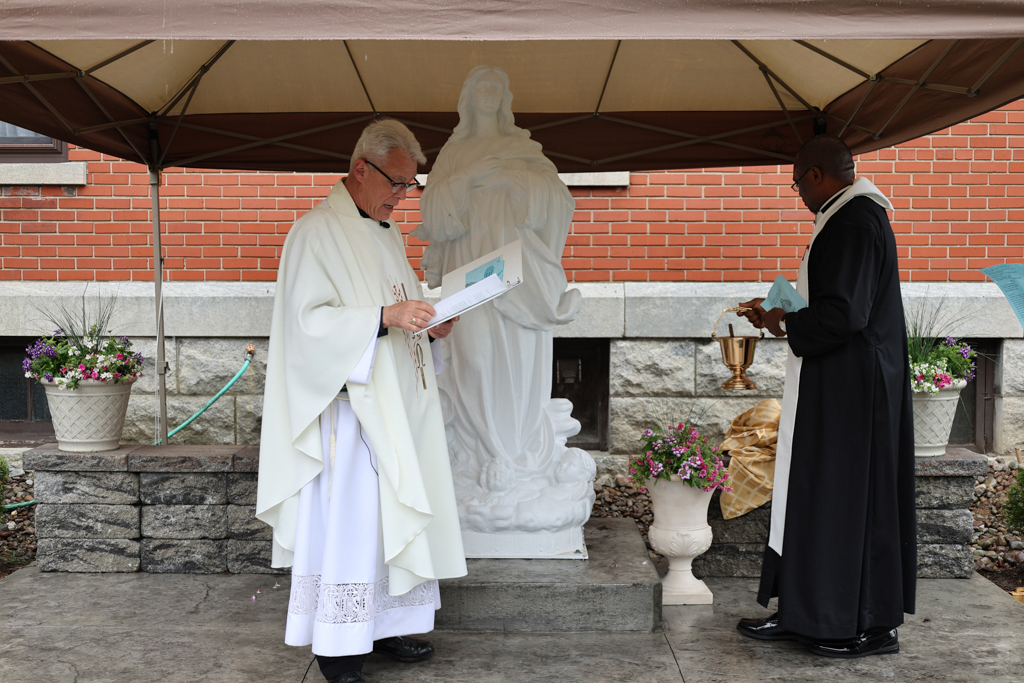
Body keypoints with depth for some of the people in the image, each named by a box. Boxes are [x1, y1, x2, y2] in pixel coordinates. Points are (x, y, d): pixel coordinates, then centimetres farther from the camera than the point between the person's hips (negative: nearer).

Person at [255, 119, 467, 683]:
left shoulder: (386, 233, 17)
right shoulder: (316, 232, -10)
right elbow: (307, 320, -17)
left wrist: (428, 323, 5)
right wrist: (384, 317, -26)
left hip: (397, 404, 9)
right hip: (349, 404, -8)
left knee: (393, 515, 13)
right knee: (348, 517, -4)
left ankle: (385, 625, 25)